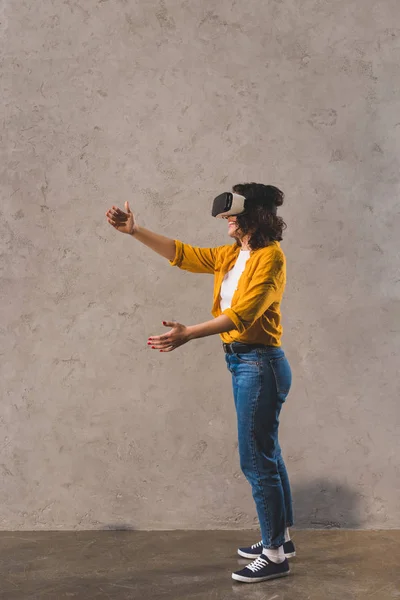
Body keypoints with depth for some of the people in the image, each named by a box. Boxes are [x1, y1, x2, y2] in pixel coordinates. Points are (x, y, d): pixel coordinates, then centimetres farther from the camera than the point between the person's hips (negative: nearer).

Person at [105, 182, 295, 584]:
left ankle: (275, 555, 10)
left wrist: (187, 334, -29)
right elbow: (182, 254, 15)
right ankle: (280, 539, 30)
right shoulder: (230, 256, 12)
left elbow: (242, 313, -23)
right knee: (265, 455, 16)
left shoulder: (270, 257, -13)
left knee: (256, 459, -3)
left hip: (260, 363, -9)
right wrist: (135, 231, 10)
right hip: (242, 362, 9)